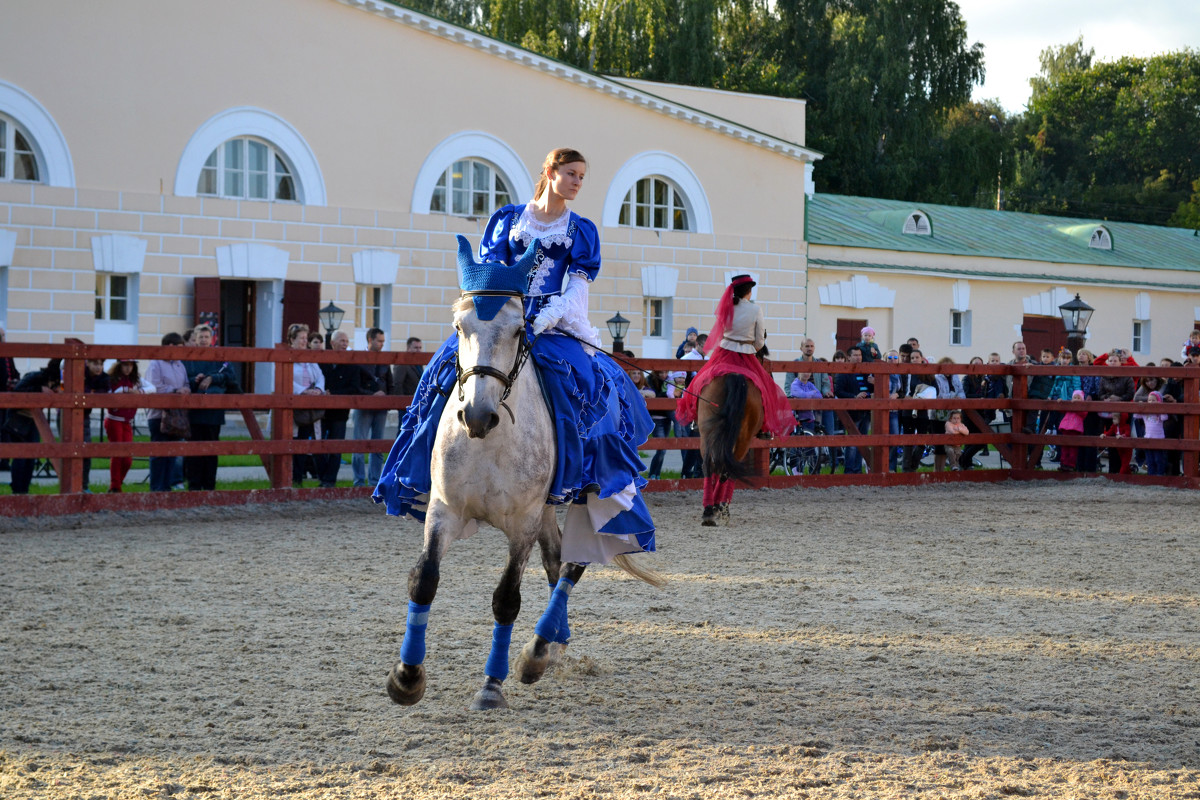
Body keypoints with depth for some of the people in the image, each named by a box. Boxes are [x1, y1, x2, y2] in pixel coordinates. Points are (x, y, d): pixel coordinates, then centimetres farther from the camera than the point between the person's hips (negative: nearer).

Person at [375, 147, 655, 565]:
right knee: (457, 365, -23)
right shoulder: (508, 219, 14)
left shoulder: (581, 231, 12)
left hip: (557, 326, -1)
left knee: (587, 381, -25)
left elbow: (577, 287, 1)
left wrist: (543, 321, -15)